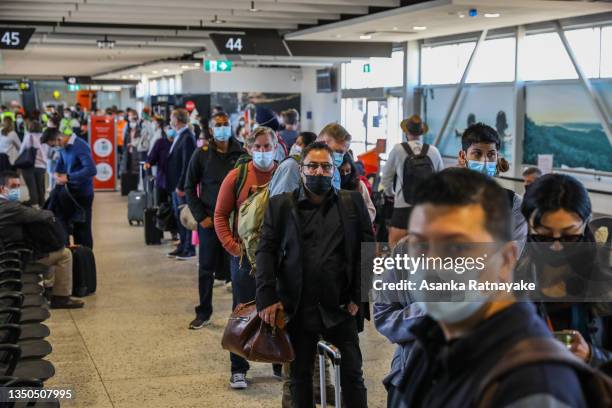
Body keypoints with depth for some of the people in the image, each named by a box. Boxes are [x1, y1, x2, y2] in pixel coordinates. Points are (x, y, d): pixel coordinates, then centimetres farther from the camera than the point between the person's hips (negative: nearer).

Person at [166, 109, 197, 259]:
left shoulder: (187, 138, -17)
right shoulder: (179, 136, 12)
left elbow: (187, 164, -21)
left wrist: (181, 186, -21)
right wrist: (175, 185, 12)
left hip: (182, 186, -9)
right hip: (176, 184, 9)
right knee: (179, 217, 15)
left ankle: (189, 249, 8)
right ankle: (183, 246, 24)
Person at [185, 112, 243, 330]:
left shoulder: (241, 154, 0)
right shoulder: (202, 154, 1)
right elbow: (190, 187, 5)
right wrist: (201, 217, -3)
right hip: (209, 220, 0)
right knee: (206, 268, 6)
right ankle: (204, 312, 18)